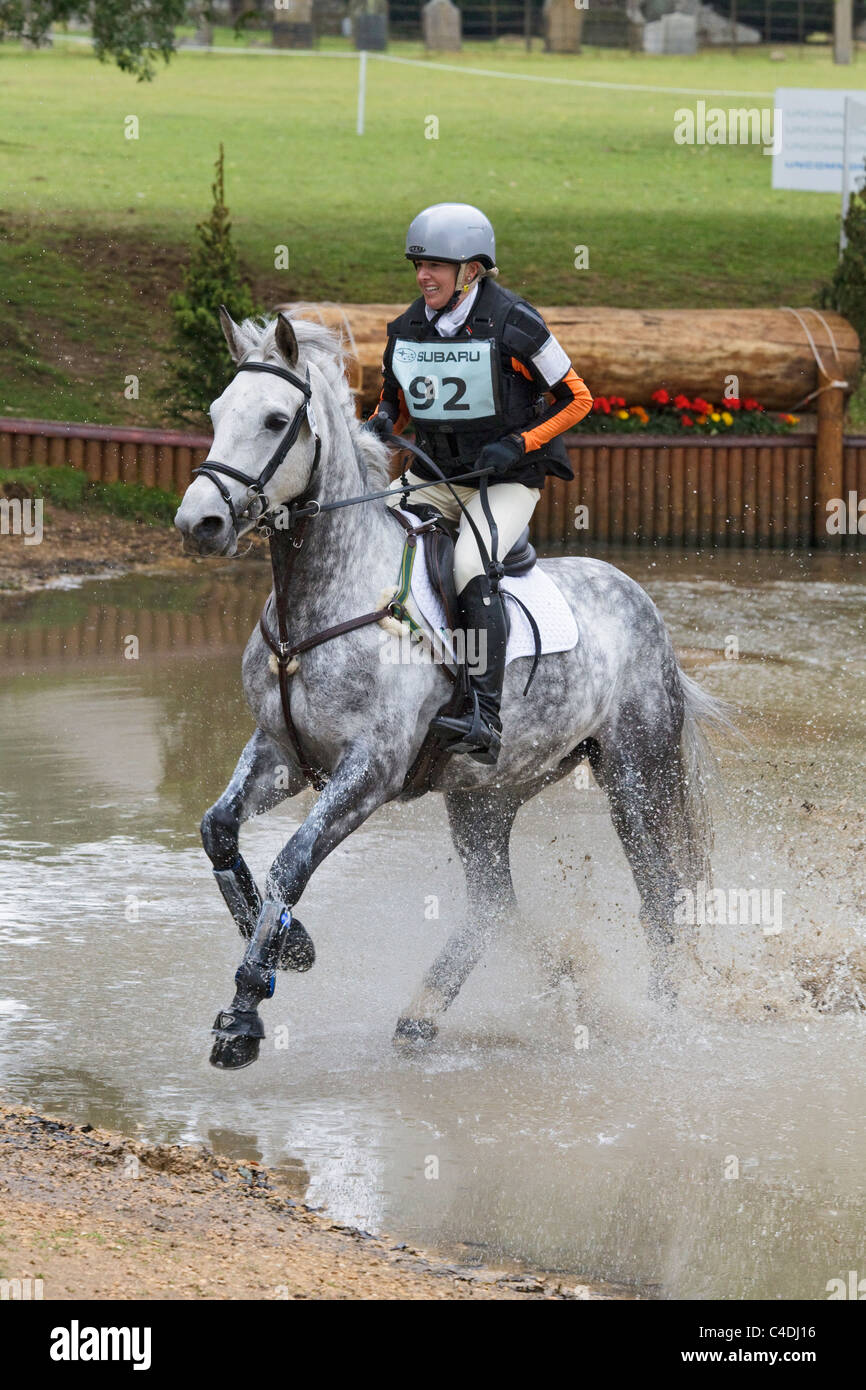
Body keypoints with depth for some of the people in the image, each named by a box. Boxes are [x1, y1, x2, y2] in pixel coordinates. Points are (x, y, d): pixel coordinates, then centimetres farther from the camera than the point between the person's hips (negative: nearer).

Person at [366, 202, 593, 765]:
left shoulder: (513, 324, -12)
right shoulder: (407, 331, 4)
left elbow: (576, 399, -5)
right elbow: (395, 403, 20)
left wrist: (518, 444, -18)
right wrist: (379, 425, -5)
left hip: (507, 480, -6)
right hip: (432, 478, 6)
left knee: (471, 568, -32)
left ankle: (486, 717, -38)